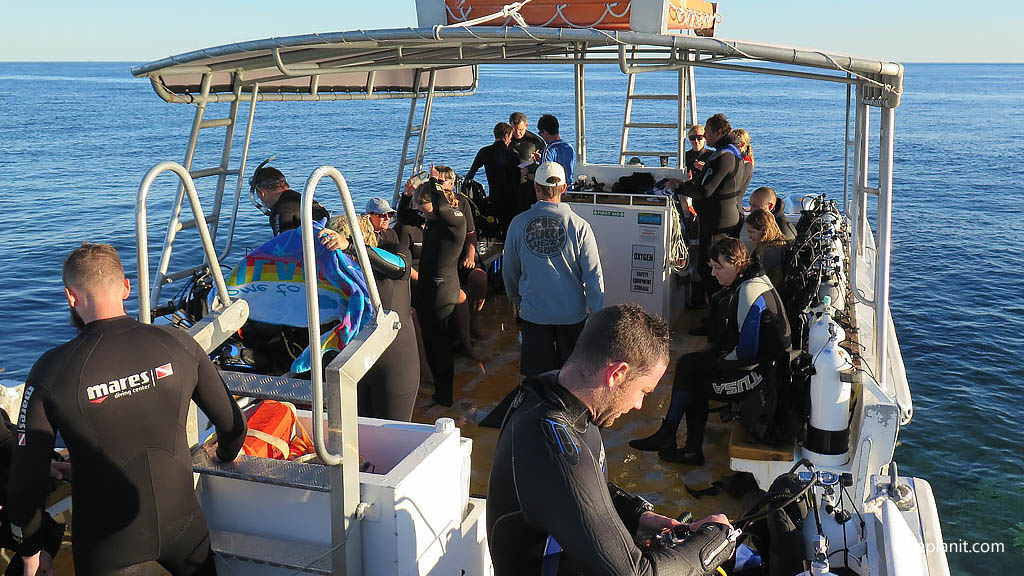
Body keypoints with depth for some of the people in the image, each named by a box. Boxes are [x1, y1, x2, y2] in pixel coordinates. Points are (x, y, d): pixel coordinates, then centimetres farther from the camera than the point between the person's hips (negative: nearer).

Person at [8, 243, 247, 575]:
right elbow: (232, 425, 3)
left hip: (107, 548, -1)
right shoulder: (178, 344, -8)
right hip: (182, 527, 2)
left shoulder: (51, 370, -14)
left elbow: (27, 477, -8)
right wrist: (226, 455, 27)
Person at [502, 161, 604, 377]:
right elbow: (593, 275, -9)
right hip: (572, 314, -1)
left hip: (533, 313, 1)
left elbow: (509, 270, 7)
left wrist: (516, 299, 25)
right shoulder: (579, 226, -11)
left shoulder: (518, 224, -5)